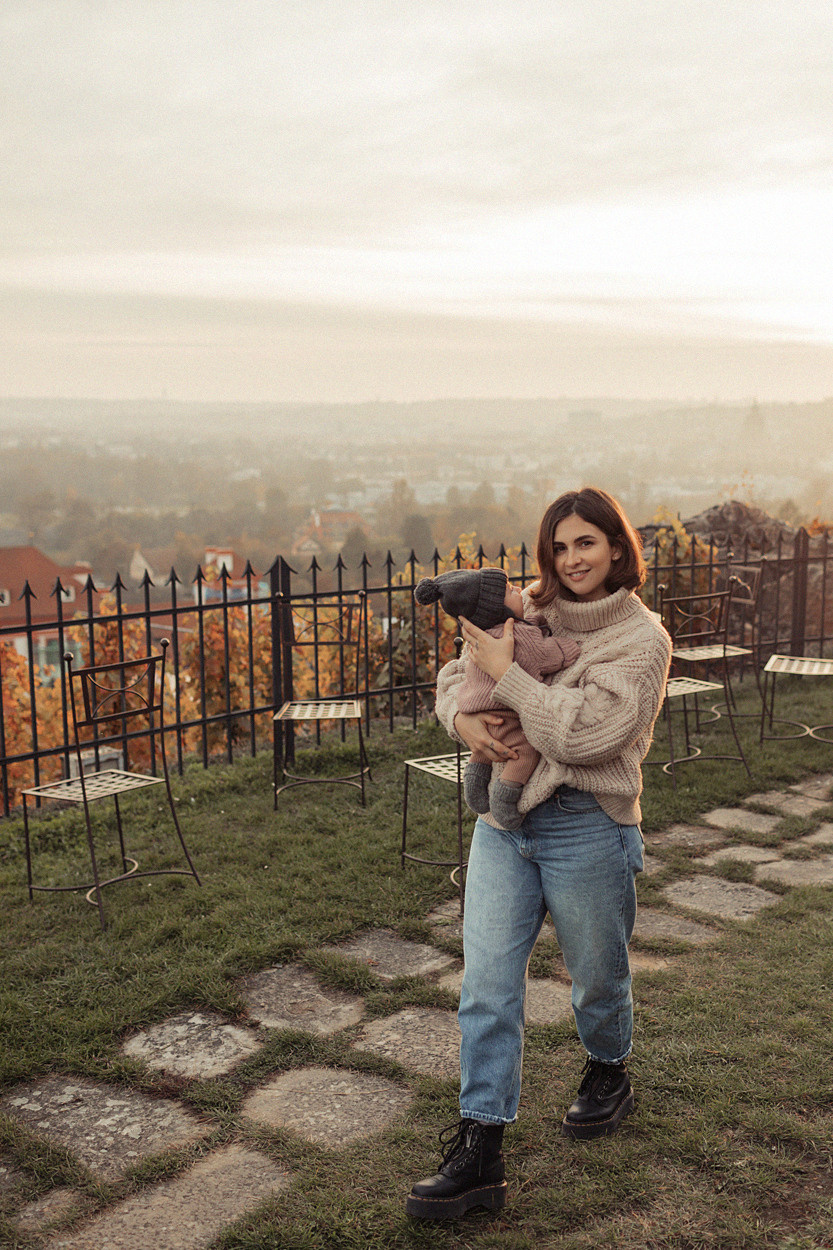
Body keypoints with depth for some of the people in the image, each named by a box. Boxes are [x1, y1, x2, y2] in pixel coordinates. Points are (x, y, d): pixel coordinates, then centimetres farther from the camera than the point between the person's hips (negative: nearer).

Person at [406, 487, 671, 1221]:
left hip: (587, 830, -3)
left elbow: (582, 733, -21)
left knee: (598, 978, 16)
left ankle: (609, 1078, 48)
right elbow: (456, 673, 12)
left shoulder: (642, 641, -9)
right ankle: (480, 1154, 7)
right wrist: (461, 717, -10)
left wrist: (506, 671, -19)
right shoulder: (528, 612, 4)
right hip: (502, 823, 4)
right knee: (487, 983, 0)